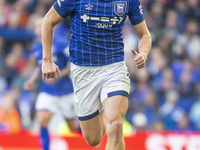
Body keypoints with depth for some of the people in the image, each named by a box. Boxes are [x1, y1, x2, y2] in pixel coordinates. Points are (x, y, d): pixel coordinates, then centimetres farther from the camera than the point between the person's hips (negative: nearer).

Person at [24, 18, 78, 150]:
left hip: (66, 92, -3)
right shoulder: (36, 48, 6)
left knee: (73, 127, 6)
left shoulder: (60, 45, -12)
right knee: (42, 121, -20)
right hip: (47, 93, 3)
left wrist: (58, 75, -21)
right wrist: (32, 80, 6)